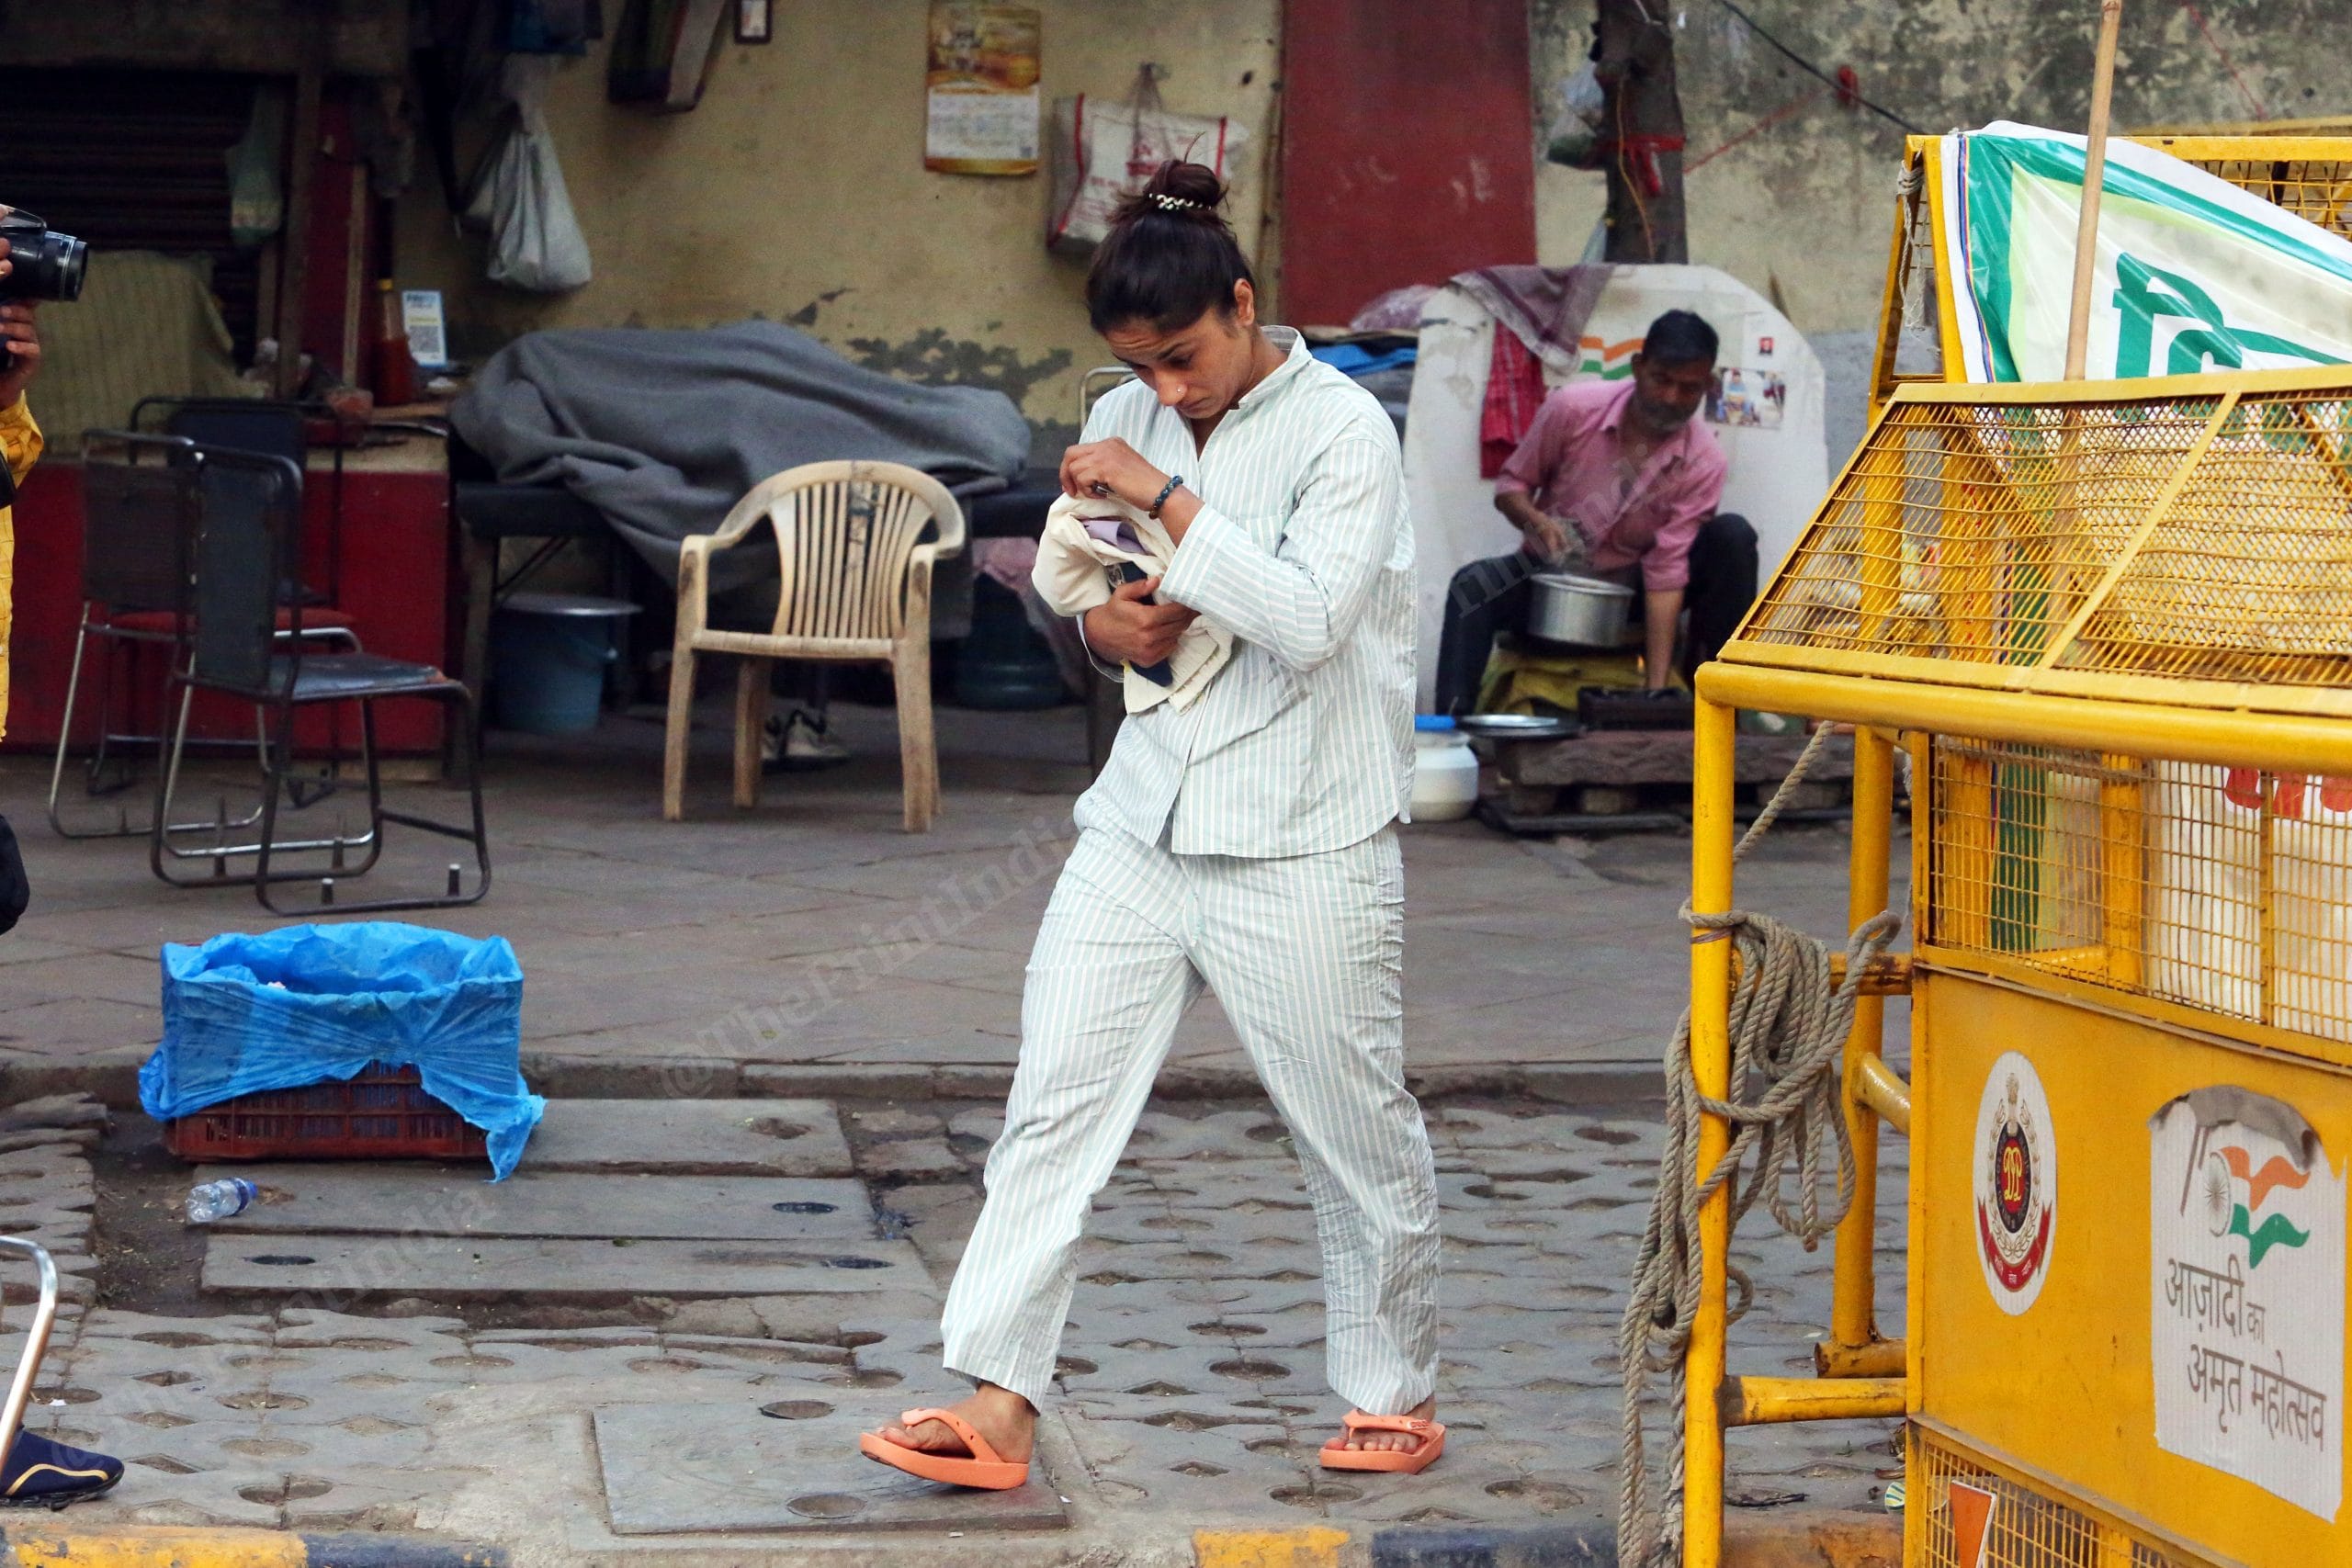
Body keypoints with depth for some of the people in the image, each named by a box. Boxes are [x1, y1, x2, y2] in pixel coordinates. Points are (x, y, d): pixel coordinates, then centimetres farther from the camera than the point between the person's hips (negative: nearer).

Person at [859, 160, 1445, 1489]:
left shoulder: (1343, 429, -11)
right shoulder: (1128, 423, 8)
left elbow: (1309, 617, -22)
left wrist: (1166, 499, -22)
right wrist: (1103, 621, -2)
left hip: (1300, 845, -5)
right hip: (1145, 819, 5)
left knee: (1358, 1133, 6)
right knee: (1056, 1104, -2)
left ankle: (1397, 1392, 25)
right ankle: (1001, 1405, 0)